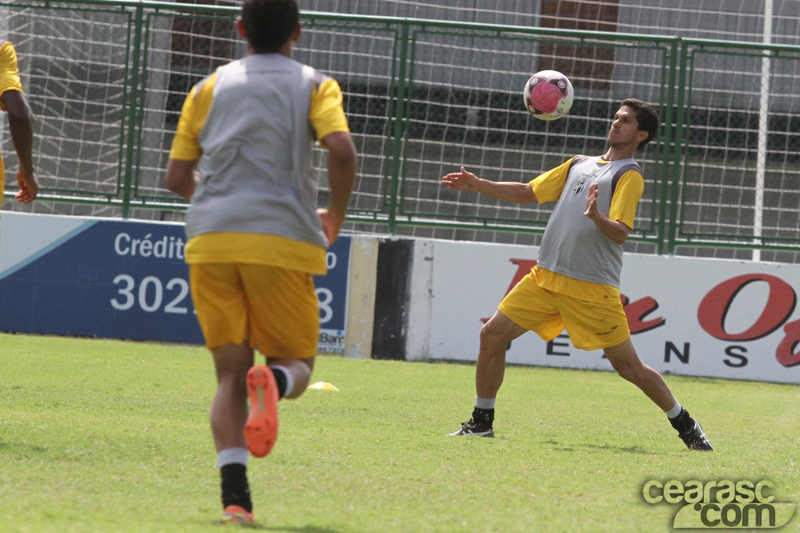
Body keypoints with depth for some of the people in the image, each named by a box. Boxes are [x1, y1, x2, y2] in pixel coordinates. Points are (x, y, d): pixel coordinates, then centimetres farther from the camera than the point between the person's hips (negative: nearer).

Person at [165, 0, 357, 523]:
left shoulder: (210, 88, 17)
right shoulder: (313, 86, 8)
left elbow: (177, 176, 16)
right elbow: (342, 150, -10)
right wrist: (335, 216, 7)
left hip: (211, 239, 2)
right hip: (282, 239, -2)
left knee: (230, 373, 5)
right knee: (297, 364, 10)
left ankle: (234, 489, -16)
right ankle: (273, 381, -29)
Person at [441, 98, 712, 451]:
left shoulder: (629, 175, -3)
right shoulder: (578, 165, 17)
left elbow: (621, 233, -16)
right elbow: (528, 193, 24)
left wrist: (597, 217, -36)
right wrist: (478, 185, 16)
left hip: (592, 287, -6)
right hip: (545, 277, 6)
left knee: (628, 365, -5)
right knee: (492, 334, -2)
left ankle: (684, 424, 12)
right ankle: (482, 423, 9)